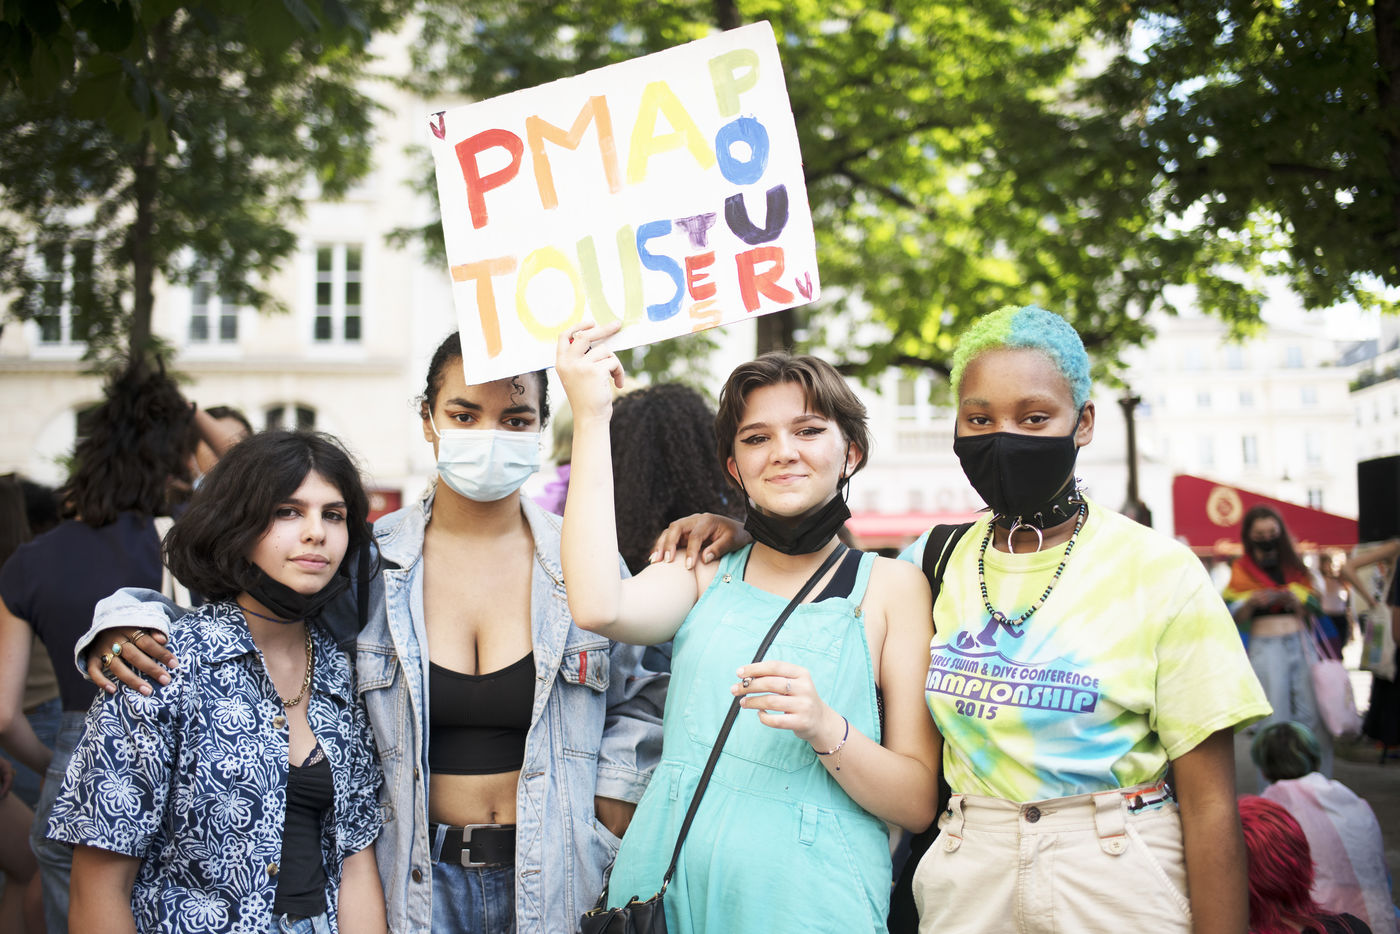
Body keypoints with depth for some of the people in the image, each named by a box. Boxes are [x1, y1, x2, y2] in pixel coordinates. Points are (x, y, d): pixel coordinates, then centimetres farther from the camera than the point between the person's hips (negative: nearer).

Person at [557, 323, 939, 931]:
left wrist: (826, 730, -22)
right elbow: (598, 608, -15)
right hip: (668, 881, 3)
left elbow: (919, 803, -2)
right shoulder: (706, 570, 8)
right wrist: (591, 417, -11)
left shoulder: (892, 587, 0)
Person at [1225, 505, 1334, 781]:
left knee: (1313, 715, -2)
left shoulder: (1294, 564, 14)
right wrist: (1251, 603, -21)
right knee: (1275, 720, -5)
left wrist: (1288, 597, -11)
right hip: (1266, 648, -3)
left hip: (1301, 642, 3)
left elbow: (1312, 607, 8)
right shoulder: (1242, 569, 5)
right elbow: (1234, 617, -1)